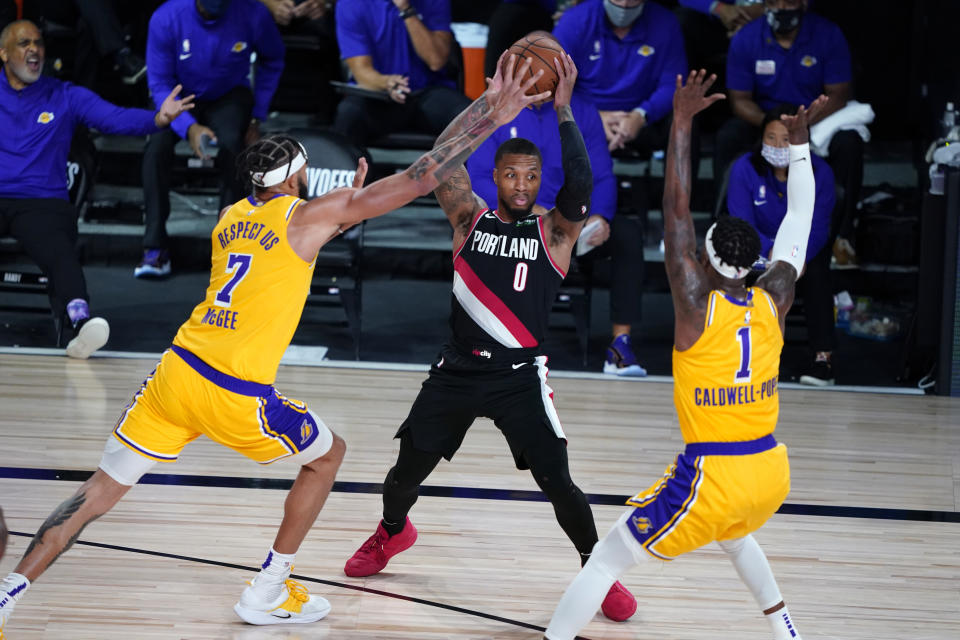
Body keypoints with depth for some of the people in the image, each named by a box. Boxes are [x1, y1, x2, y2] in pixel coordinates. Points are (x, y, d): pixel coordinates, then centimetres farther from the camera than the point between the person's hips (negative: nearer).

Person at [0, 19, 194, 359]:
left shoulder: (66, 97, 13)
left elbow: (115, 118, 1)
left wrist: (157, 118, -18)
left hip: (42, 203, -1)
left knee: (60, 254, -30)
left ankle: (81, 322, -52)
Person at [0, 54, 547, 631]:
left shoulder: (231, 218, 16)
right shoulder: (307, 215, -2)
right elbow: (420, 179, -4)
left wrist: (342, 213, 36)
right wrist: (490, 119, -1)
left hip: (178, 371, 6)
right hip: (238, 398, -6)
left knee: (102, 490, 10)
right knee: (329, 455, 20)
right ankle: (268, 594, 22)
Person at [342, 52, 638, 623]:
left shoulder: (555, 231, -2)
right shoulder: (471, 219, 3)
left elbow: (581, 183, -21)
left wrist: (563, 110, -22)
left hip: (520, 377, -2)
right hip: (458, 371, 2)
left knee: (558, 483, -10)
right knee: (409, 470, 8)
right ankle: (392, 532, 40)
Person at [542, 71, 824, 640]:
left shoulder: (698, 306, -13)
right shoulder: (773, 303, -1)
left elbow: (677, 209, -15)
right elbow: (800, 220, 13)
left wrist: (683, 122, -13)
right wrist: (800, 141, 20)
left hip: (712, 479, -6)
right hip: (772, 472, 6)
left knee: (607, 560, 3)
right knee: (734, 531, 40)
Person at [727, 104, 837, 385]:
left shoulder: (819, 172, -15)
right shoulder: (744, 169, -16)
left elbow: (817, 227, -19)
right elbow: (742, 222, -23)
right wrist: (771, 251, -42)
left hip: (807, 247, 0)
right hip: (760, 246, 0)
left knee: (815, 272, -33)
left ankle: (823, 356, -29)